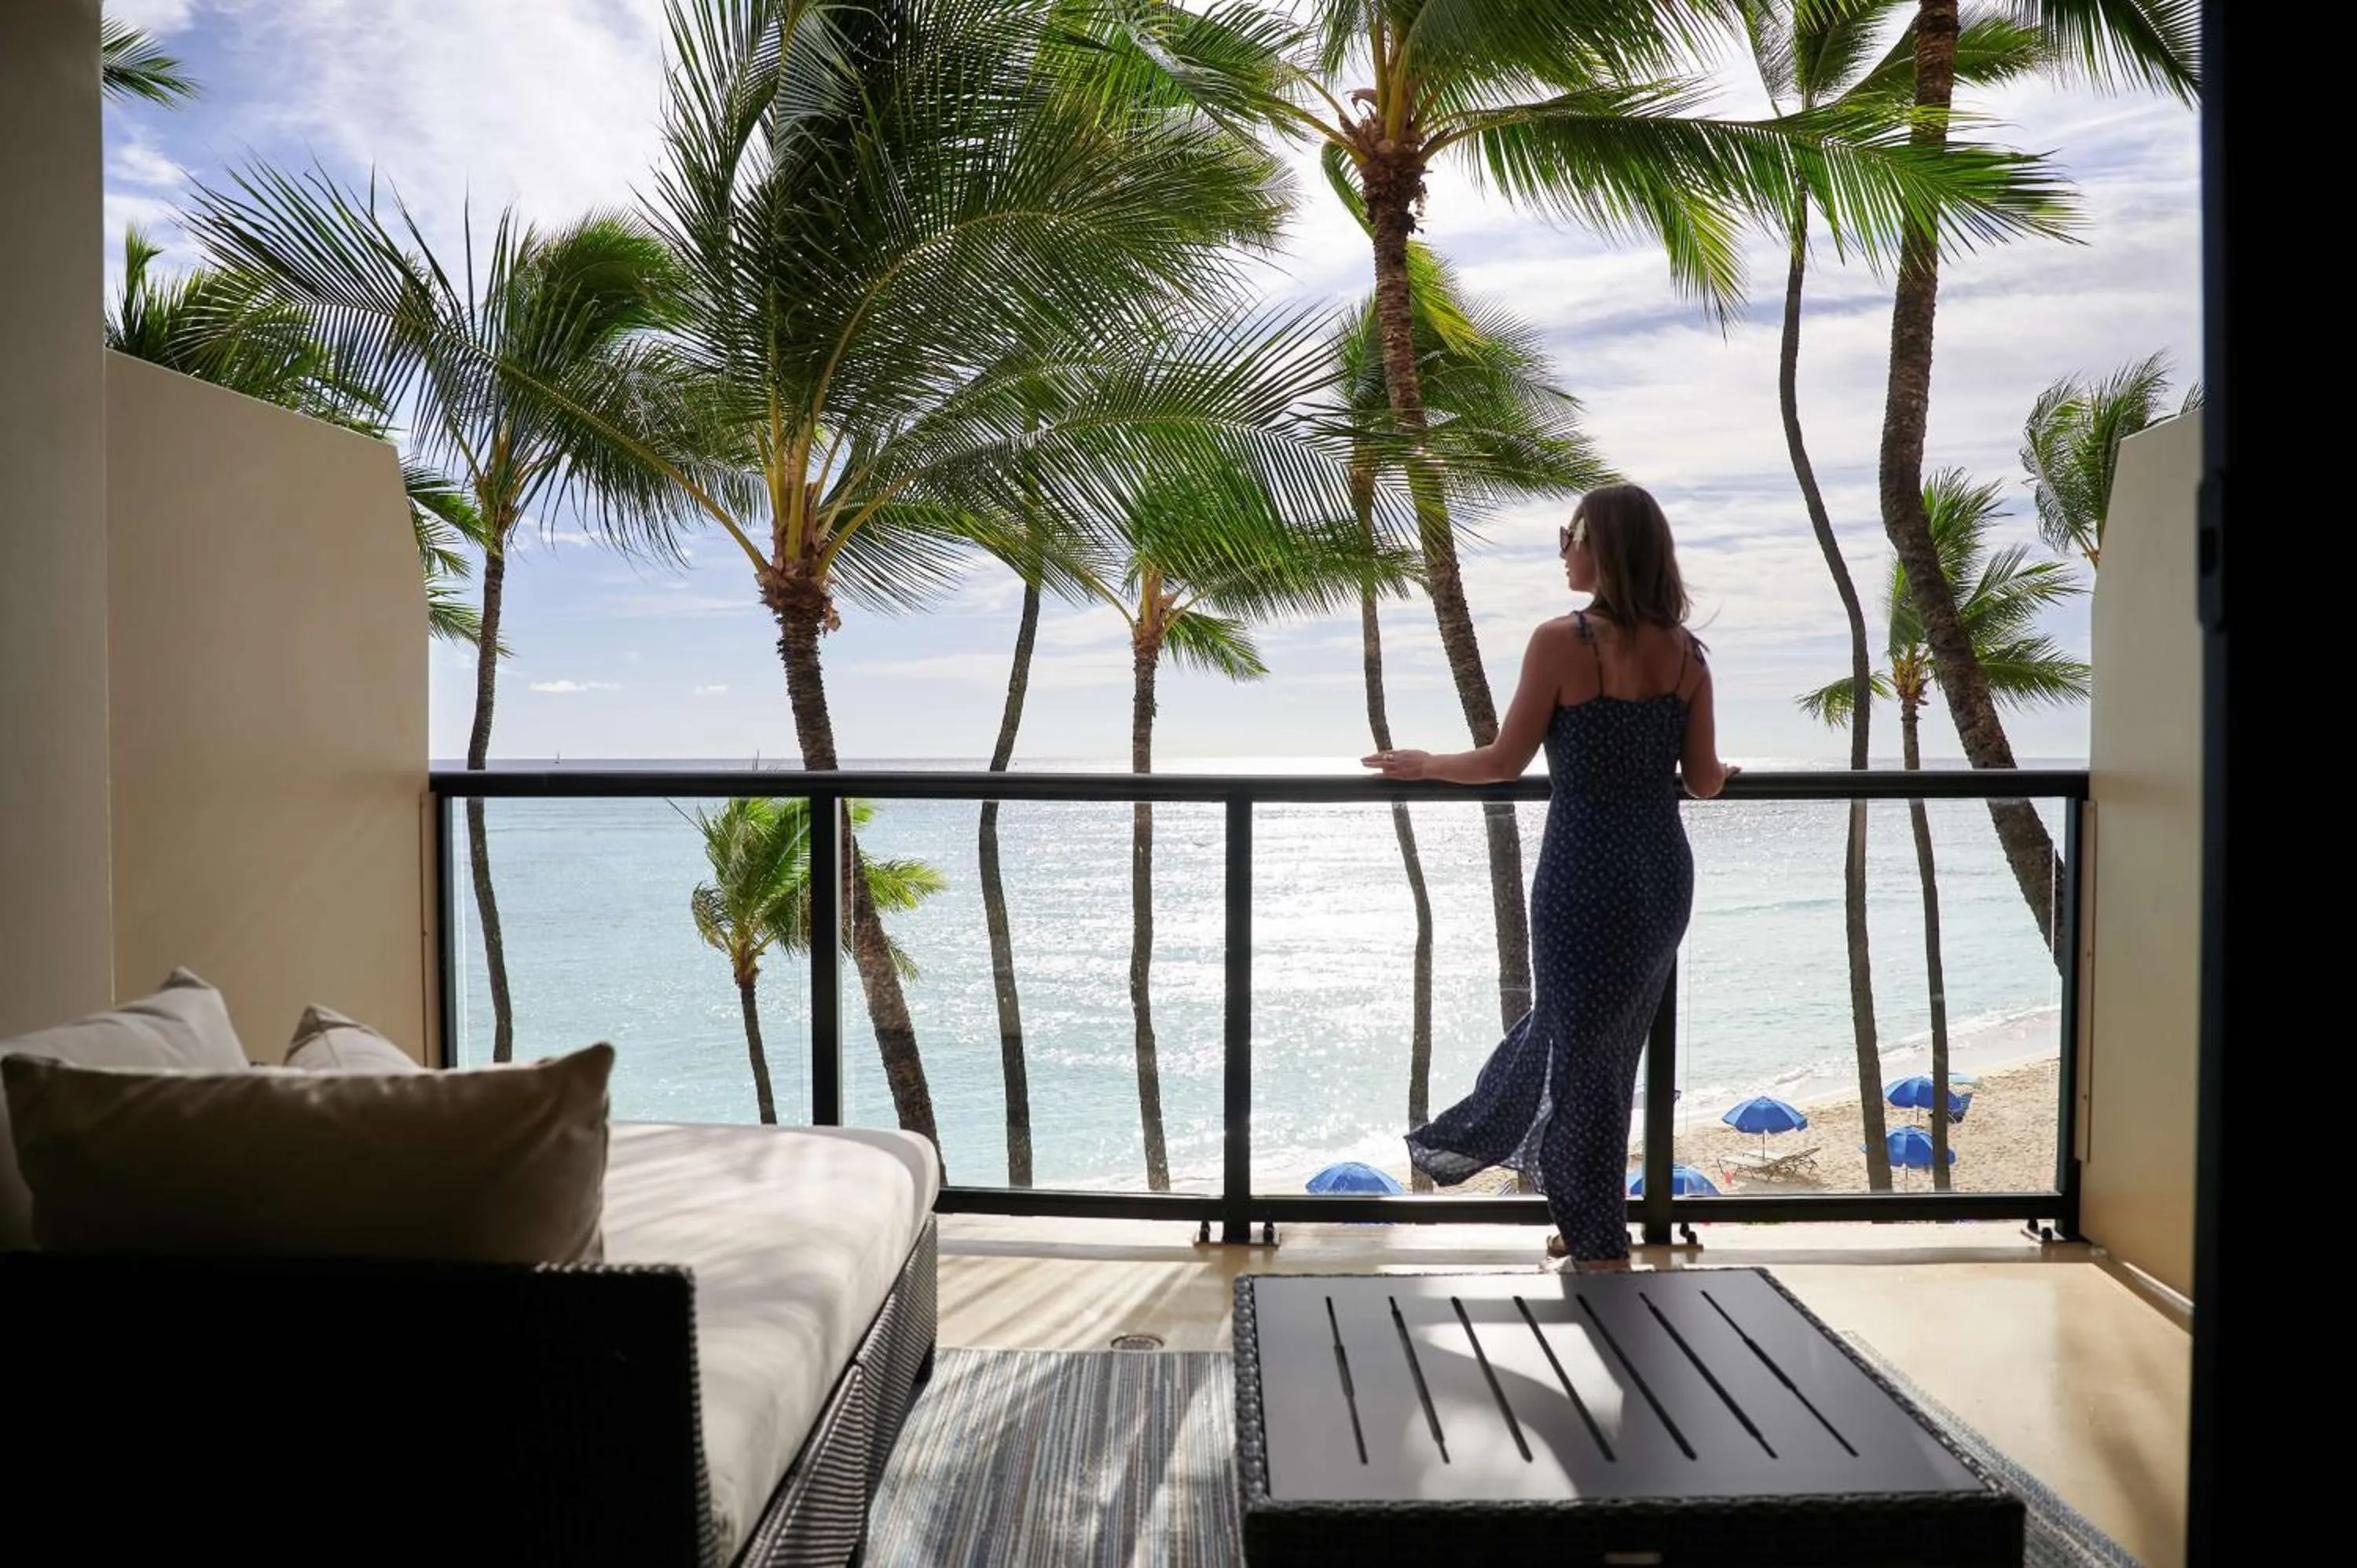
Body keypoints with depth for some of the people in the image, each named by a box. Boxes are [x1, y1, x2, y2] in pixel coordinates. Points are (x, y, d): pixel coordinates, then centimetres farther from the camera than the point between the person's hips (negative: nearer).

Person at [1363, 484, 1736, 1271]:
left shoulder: (1563, 640, -14)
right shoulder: (1683, 651, 1)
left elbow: (1505, 761, -10)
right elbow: (1704, 781, 4)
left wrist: (1423, 763, 7)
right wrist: (1718, 772, 28)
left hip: (1588, 876, -6)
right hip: (1664, 875, 6)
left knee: (1581, 1046, 10)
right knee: (1586, 1029, 23)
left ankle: (1600, 1248, 24)